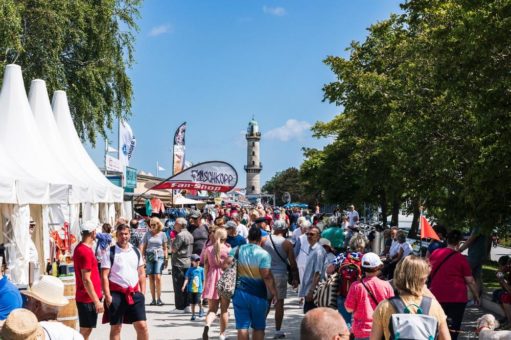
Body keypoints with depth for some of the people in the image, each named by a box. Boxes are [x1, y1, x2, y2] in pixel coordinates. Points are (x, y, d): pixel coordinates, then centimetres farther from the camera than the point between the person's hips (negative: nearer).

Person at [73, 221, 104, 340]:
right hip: (88, 299, -9)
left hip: (85, 298, 9)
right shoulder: (86, 252, -20)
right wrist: (97, 301, -19)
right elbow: (86, 280, -22)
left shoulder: (80, 248, 11)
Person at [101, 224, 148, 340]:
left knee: (142, 325, -2)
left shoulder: (136, 252, 10)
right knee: (115, 328, 6)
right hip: (116, 293, -3)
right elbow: (104, 276, -7)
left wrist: (142, 292, 5)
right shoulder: (110, 253, -4)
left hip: (134, 293, 3)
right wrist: (107, 296, -13)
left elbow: (141, 274, 13)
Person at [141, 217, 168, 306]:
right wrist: (142, 257, 3)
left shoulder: (162, 234, 7)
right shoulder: (147, 234, 9)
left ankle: (159, 299, -7)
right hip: (149, 257, 2)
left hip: (159, 257, -2)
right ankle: (153, 299, 6)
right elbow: (143, 247, 12)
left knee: (158, 277, -13)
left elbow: (165, 248, 11)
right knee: (151, 278, 1)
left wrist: (166, 258, 5)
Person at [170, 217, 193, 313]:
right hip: (188, 263, 9)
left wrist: (172, 241, -1)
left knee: (178, 286, -4)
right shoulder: (189, 235, 13)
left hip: (179, 263, -9)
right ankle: (186, 306, 15)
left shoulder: (180, 235, -16)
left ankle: (180, 307, -2)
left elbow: (174, 249, -18)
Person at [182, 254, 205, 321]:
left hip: (198, 289, -1)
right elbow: (187, 278, -5)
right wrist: (184, 286, -17)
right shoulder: (190, 270, 1)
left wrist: (203, 288, 11)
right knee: (193, 302, 8)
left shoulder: (201, 269, 2)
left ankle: (201, 309, 18)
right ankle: (193, 315, 21)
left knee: (197, 301, -13)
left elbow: (203, 280, 9)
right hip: (191, 288, 1)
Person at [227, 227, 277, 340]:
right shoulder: (264, 254, -10)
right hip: (258, 295, -2)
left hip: (240, 293, 2)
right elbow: (267, 276, -16)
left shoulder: (237, 250, 1)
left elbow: (225, 265, -8)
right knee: (258, 327, 11)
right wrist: (274, 293, -7)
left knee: (242, 326, 4)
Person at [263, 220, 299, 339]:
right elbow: (292, 263, -4)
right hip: (280, 275, -3)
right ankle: (278, 331, 9)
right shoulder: (287, 243, -6)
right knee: (279, 302, 5)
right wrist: (295, 278, 5)